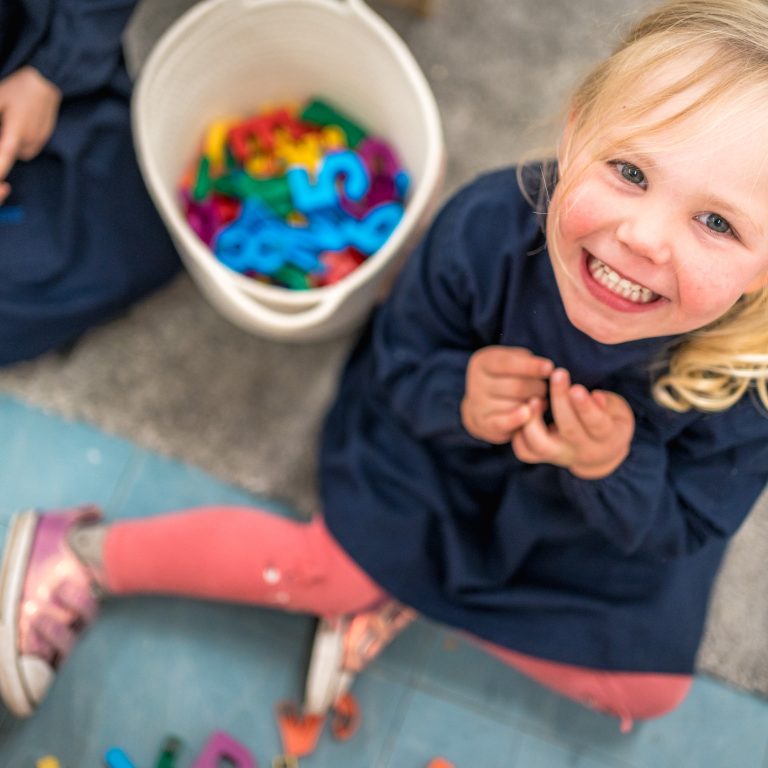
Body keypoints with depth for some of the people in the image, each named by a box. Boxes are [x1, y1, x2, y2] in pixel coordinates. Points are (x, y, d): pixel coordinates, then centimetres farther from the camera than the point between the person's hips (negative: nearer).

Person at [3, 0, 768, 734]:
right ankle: (84, 552, 16)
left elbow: (684, 529, -17)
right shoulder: (485, 227, -35)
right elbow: (399, 361, -14)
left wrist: (619, 472, -40)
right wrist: (458, 398, -38)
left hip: (598, 531, 3)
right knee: (328, 571, -3)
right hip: (441, 446, -2)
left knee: (649, 690, 1)